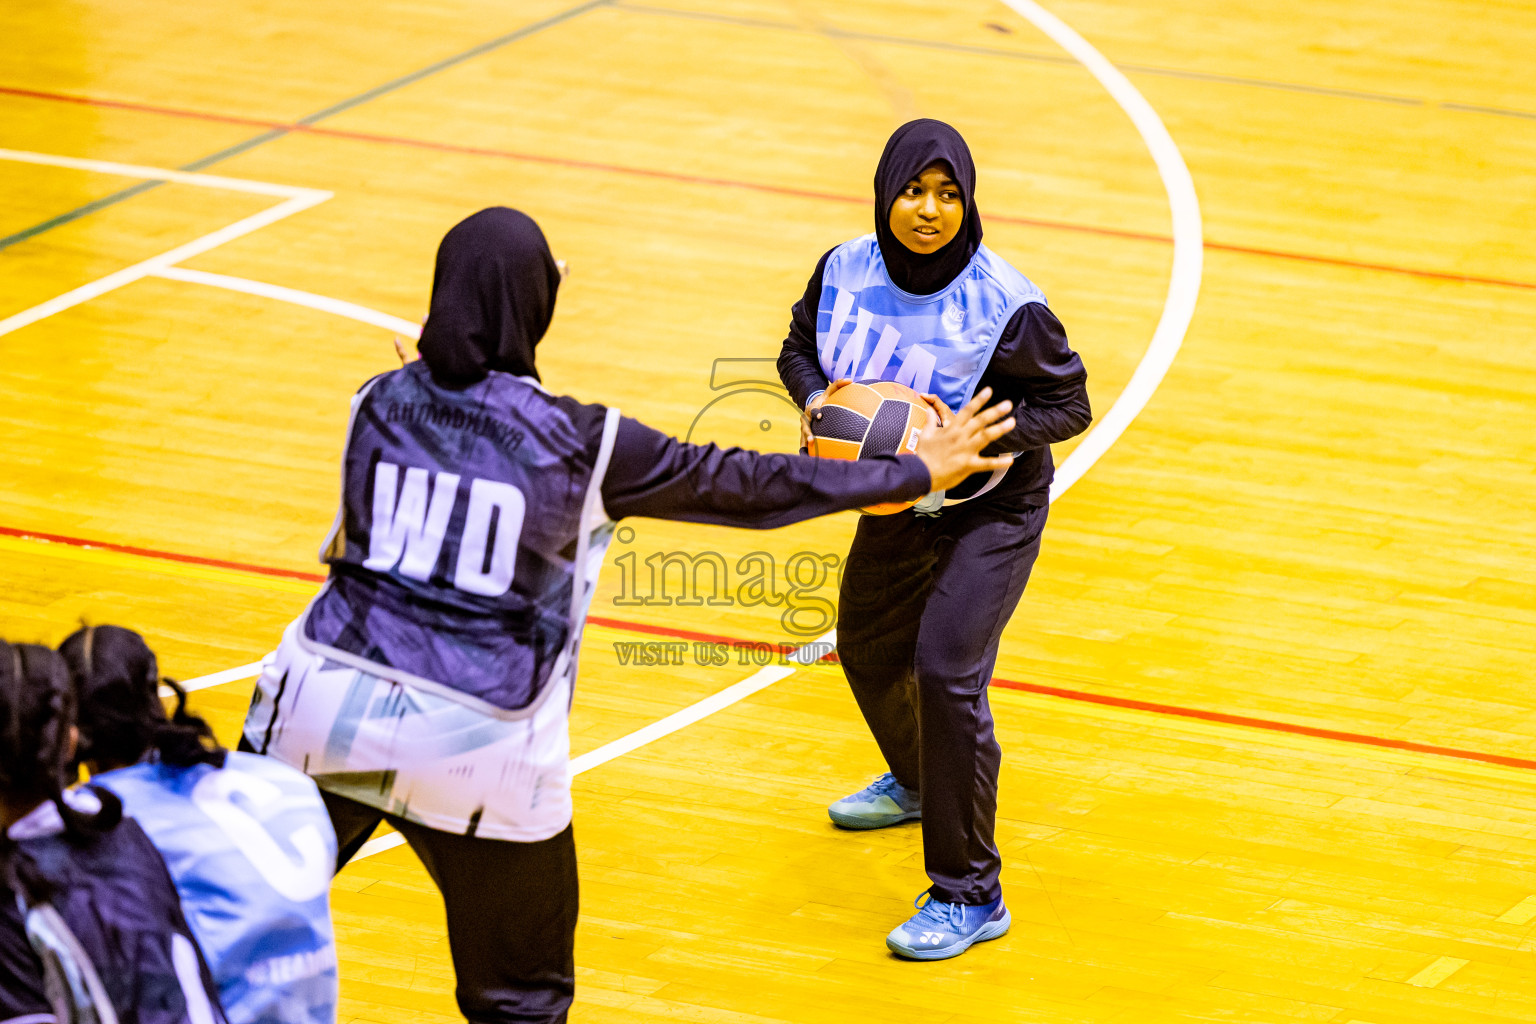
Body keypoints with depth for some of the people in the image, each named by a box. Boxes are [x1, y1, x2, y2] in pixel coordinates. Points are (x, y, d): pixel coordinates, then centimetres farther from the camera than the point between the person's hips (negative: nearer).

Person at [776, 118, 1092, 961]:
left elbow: (1068, 405, -17)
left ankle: (969, 895, -9)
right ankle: (918, 782, 59)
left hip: (991, 509, -6)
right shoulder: (845, 272, -13)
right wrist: (815, 396, -18)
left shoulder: (1003, 305, -27)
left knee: (947, 671, -19)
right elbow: (800, 347, 5)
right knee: (867, 647, 25)